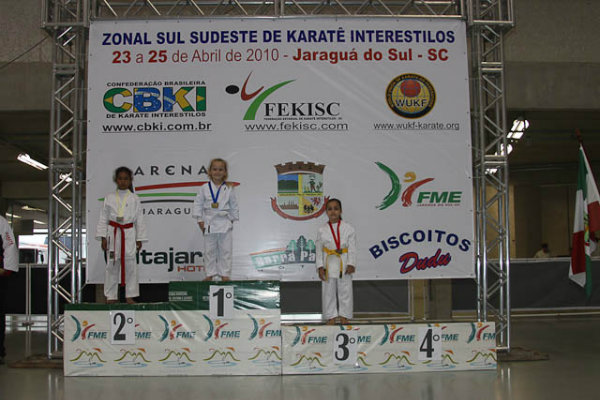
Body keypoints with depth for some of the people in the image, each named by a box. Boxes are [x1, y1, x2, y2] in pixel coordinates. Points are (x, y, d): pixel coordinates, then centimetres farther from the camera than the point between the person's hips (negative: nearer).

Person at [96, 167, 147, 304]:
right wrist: (103, 237, 0)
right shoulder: (109, 197, 5)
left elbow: (139, 220, 6)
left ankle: (130, 296, 6)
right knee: (112, 264, 2)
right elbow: (103, 218, 6)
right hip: (113, 233, 0)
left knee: (130, 264, -2)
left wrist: (139, 239, 3)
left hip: (129, 234, 0)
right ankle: (111, 296, 10)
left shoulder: (134, 199, 4)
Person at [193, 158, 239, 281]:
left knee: (225, 250, 2)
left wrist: (232, 219, 2)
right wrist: (200, 220, -1)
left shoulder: (229, 189, 2)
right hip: (209, 223, 0)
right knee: (209, 250, 6)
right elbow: (198, 204, 4)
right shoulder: (204, 188, 1)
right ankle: (210, 274, 14)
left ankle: (225, 275, 10)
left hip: (225, 223, 0)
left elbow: (234, 206, 7)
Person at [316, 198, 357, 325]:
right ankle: (331, 318, 18)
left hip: (344, 264, -1)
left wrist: (351, 264, -10)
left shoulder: (348, 228, -3)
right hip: (329, 264, 1)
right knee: (329, 292, 7)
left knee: (345, 291, 5)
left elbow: (352, 248, -3)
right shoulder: (322, 230, 0)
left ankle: (344, 317, 17)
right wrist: (320, 267, -3)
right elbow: (319, 250, 3)